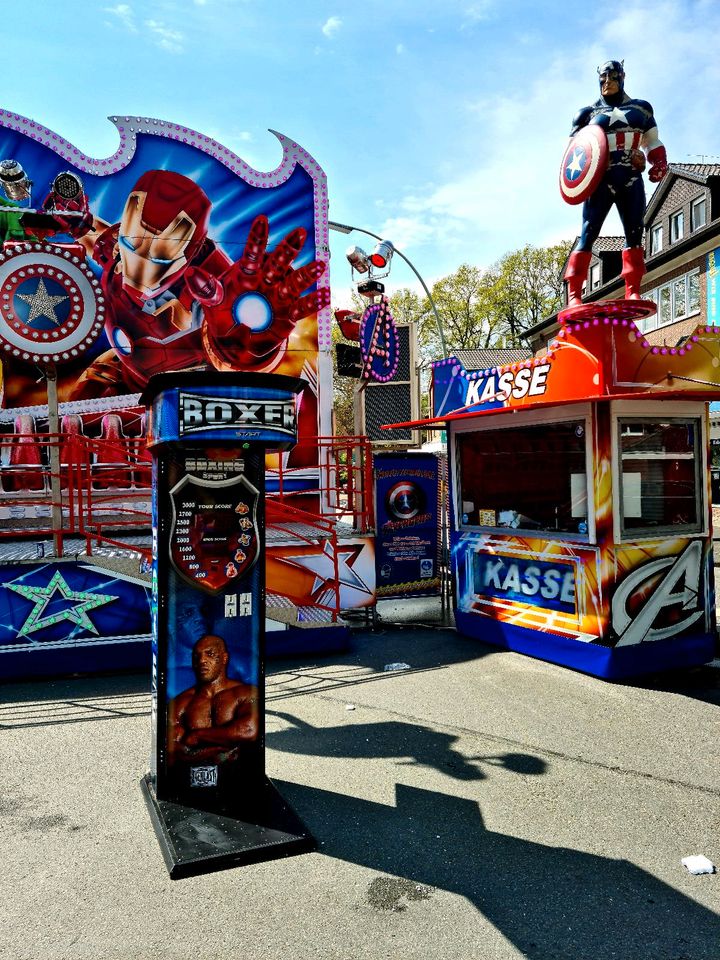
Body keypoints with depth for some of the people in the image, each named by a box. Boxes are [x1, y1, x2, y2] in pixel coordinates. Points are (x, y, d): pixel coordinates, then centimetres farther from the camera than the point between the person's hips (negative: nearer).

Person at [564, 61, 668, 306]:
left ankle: (633, 291, -1)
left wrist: (659, 164, 3)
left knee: (635, 233, -2)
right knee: (588, 233, -12)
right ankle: (574, 294, -16)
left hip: (632, 180, 3)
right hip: (601, 179, -3)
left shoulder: (641, 109, 18)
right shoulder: (589, 113, 12)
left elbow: (652, 143, 22)